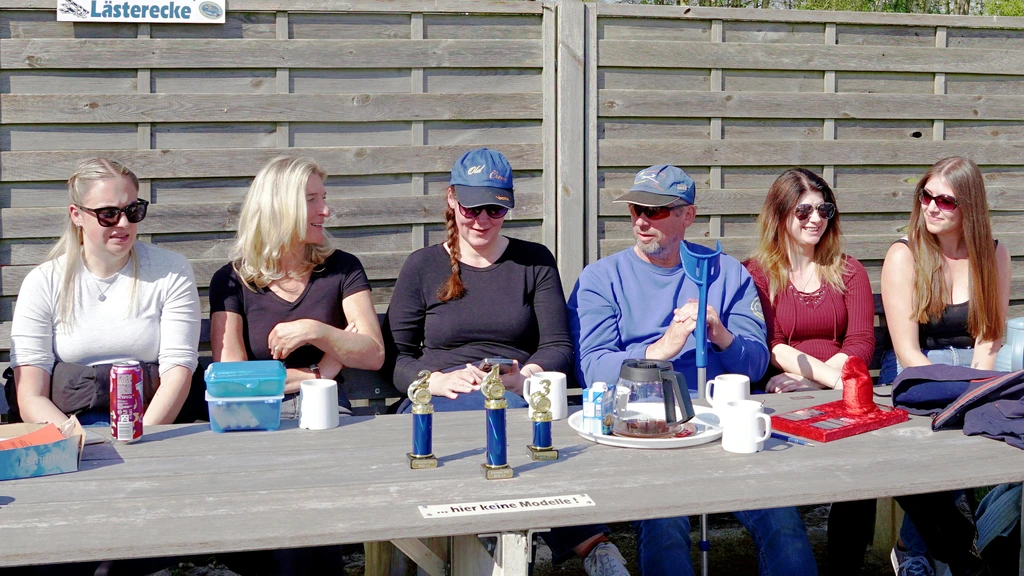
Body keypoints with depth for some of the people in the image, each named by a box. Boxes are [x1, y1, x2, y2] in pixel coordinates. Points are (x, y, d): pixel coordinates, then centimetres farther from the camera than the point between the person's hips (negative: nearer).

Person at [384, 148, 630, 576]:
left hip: (522, 397, 1)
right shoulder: (422, 267, 13)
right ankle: (589, 542, -40)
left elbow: (559, 347, 6)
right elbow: (394, 356, 7)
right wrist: (438, 380, -15)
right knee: (504, 412, -39)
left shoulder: (535, 262, 15)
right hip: (439, 405, 0)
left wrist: (523, 376, -16)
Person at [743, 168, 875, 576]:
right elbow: (768, 347, -2)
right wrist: (828, 376, -18)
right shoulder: (754, 274, 10)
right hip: (779, 394, -2)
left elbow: (861, 343, 7)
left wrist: (807, 377, -12)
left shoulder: (849, 272, 19)